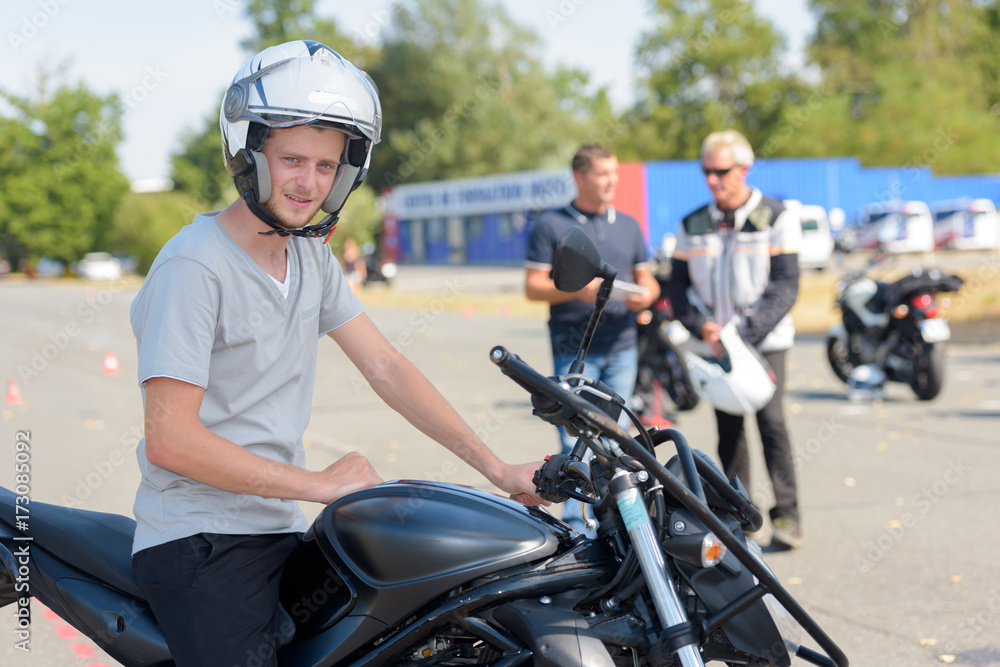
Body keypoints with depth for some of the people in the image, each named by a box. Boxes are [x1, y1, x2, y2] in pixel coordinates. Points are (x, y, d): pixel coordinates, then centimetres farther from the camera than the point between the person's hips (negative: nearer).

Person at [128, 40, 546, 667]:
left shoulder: (311, 255, 10)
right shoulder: (195, 265, -16)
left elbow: (384, 367, 10)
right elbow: (169, 439, -20)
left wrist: (495, 467, 3)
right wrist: (318, 484, -15)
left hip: (282, 533, 8)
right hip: (203, 544, -8)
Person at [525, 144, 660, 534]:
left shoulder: (628, 225, 16)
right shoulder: (552, 225, 1)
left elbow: (646, 279, 18)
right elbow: (533, 287, -2)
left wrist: (646, 294, -5)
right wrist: (577, 290, -18)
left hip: (622, 347, 4)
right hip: (574, 350, -4)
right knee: (575, 440, -8)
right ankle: (575, 524, -2)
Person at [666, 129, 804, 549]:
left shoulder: (775, 219, -2)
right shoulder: (692, 226, 9)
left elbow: (785, 287, -8)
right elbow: (678, 286, 10)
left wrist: (745, 333, -19)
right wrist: (702, 327, -9)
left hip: (765, 342, -3)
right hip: (715, 344, 4)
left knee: (770, 420, -13)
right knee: (728, 429, 4)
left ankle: (786, 515, -7)